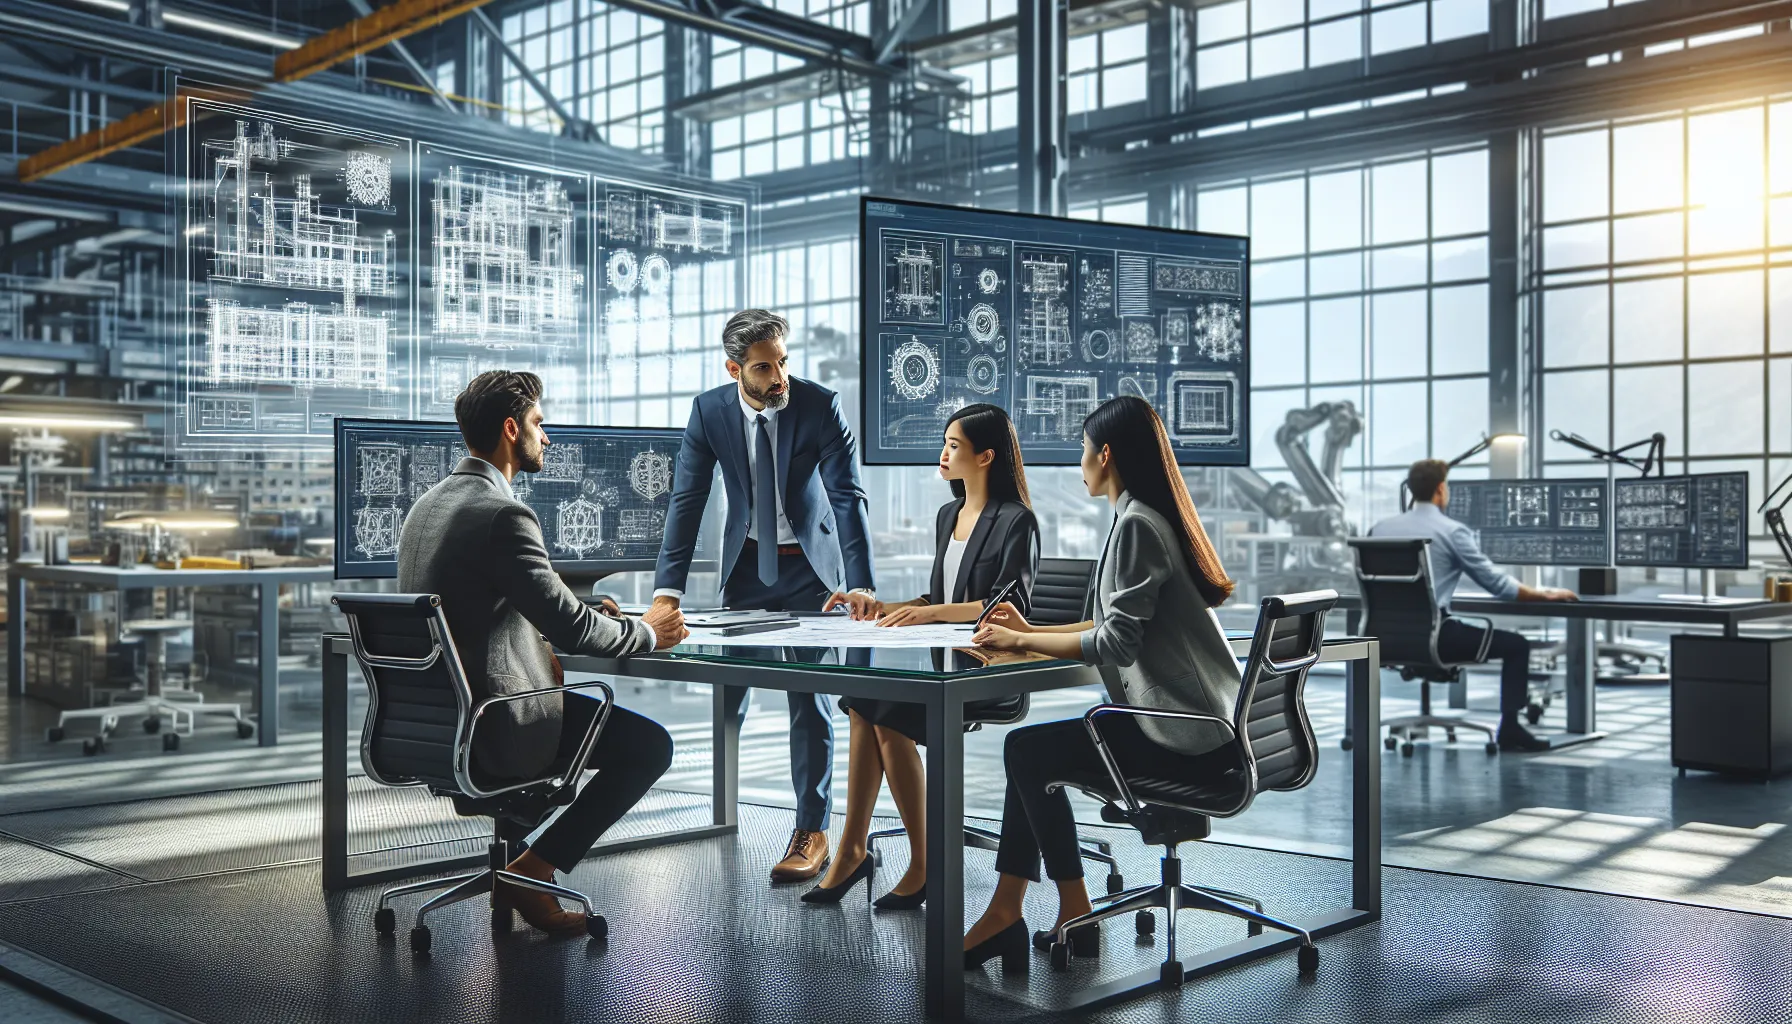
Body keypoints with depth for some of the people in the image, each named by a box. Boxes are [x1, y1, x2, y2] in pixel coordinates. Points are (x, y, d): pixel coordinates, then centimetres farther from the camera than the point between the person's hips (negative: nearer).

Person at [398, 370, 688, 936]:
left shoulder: (426, 505, 9)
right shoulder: (504, 515, -20)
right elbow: (570, 625, -21)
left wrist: (540, 654, 13)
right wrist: (647, 631, -4)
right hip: (490, 729, -9)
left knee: (584, 706, 32)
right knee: (650, 744, 1)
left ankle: (513, 846, 27)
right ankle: (534, 869, 5)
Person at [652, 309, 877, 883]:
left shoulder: (821, 406, -17)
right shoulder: (709, 411, -11)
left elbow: (848, 495, -21)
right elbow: (687, 501, -9)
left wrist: (859, 583, -33)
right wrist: (668, 589, -18)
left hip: (811, 566, -2)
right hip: (747, 563, 3)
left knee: (809, 696, -5)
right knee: (727, 692, 5)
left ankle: (811, 832, 4)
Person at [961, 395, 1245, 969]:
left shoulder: (1135, 525, -16)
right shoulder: (1156, 517, 15)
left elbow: (1118, 641, -22)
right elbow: (1122, 625, 19)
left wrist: (1021, 642, -13)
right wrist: (1032, 631, 14)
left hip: (1182, 738, -10)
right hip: (1204, 725, 10)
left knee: (1026, 751, -5)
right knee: (1033, 749, 9)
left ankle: (1075, 915, 9)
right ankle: (1006, 915, 7)